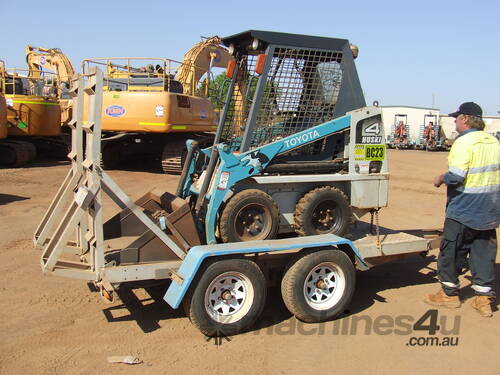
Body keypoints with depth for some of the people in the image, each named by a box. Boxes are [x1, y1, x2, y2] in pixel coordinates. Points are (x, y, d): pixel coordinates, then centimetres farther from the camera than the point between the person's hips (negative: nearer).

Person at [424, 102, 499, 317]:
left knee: (451, 252, 7)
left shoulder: (464, 142, -16)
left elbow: (456, 176, -24)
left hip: (464, 210, -7)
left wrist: (441, 179, -6)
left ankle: (449, 293, 19)